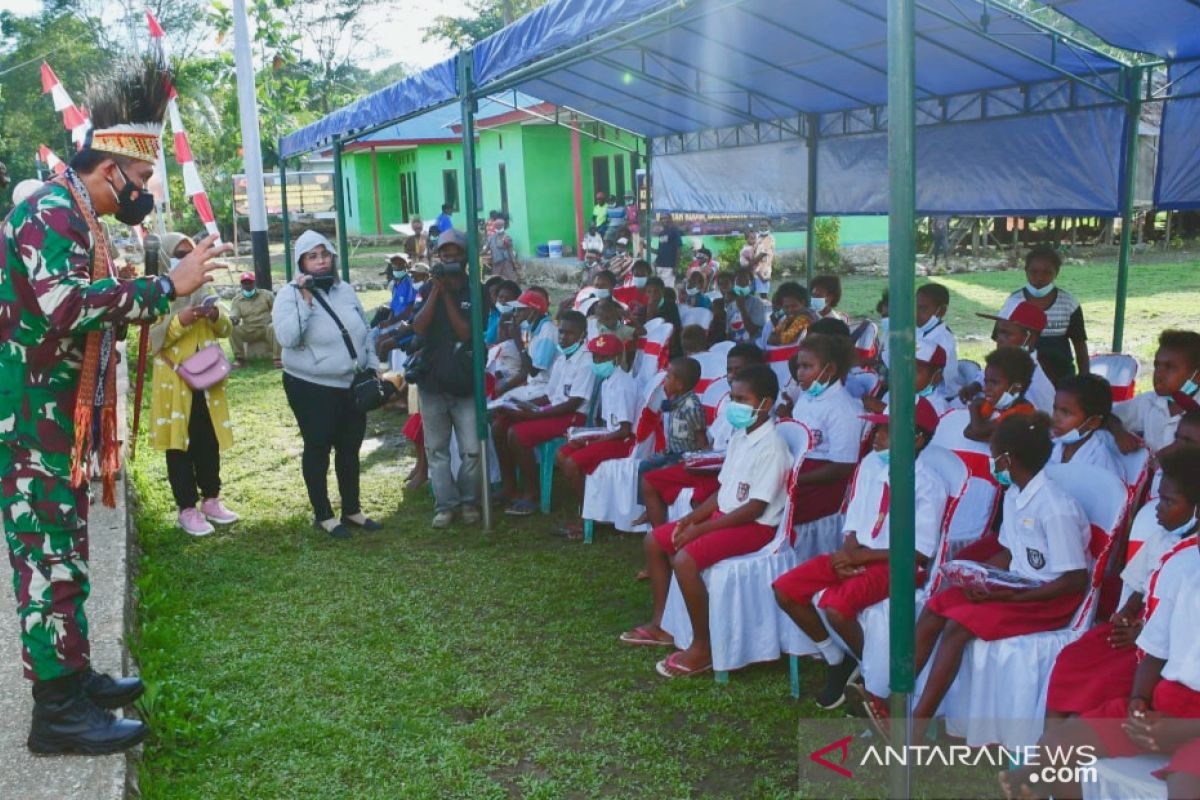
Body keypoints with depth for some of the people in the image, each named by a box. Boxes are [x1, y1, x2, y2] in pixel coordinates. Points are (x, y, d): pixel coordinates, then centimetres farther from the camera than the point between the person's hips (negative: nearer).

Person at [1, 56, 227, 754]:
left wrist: (151, 298, 9)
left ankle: (73, 676, 29)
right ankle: (58, 709, 4)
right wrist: (165, 287, -28)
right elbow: (65, 305, -31)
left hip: (61, 418, 10)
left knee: (63, 554, 16)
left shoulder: (78, 222, 16)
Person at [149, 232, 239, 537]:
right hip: (174, 382, -5)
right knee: (180, 447, 1)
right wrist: (179, 321, -25)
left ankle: (211, 500, 23)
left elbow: (226, 330, 11)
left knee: (210, 443, 11)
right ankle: (187, 508, 8)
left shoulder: (203, 288, 13)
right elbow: (150, 339, -13)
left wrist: (216, 315, -10)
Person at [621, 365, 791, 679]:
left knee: (685, 559, -28)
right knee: (655, 540, 9)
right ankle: (660, 625, 19)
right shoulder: (739, 437, 8)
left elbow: (755, 508, -23)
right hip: (724, 514, 10)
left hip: (755, 526, -10)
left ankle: (702, 648, -13)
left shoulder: (772, 447, -20)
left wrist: (701, 528, -20)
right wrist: (692, 518, -2)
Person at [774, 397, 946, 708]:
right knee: (784, 590, -7)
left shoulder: (928, 484, -15)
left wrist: (859, 557, -17)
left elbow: (920, 553, -17)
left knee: (836, 606, -32)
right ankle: (836, 660, 14)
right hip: (857, 555, 7)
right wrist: (847, 551, -10)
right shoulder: (870, 464, 4)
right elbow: (854, 522, 11)